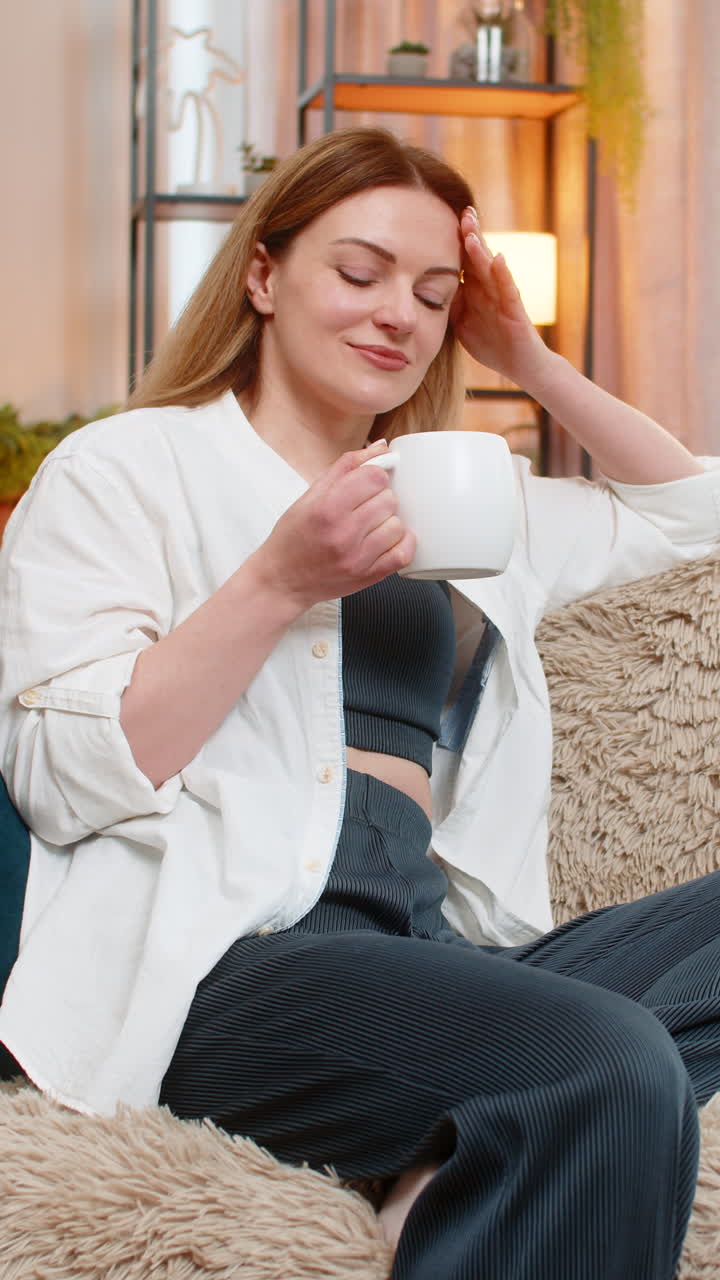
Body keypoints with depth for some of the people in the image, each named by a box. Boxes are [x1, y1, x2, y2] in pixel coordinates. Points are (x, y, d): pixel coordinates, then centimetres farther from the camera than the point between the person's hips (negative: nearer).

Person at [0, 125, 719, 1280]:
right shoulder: (125, 468, 9)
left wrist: (533, 365, 22)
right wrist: (281, 581, -10)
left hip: (438, 944, 8)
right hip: (222, 959, -7)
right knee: (611, 1062, -32)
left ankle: (477, 1170, -20)